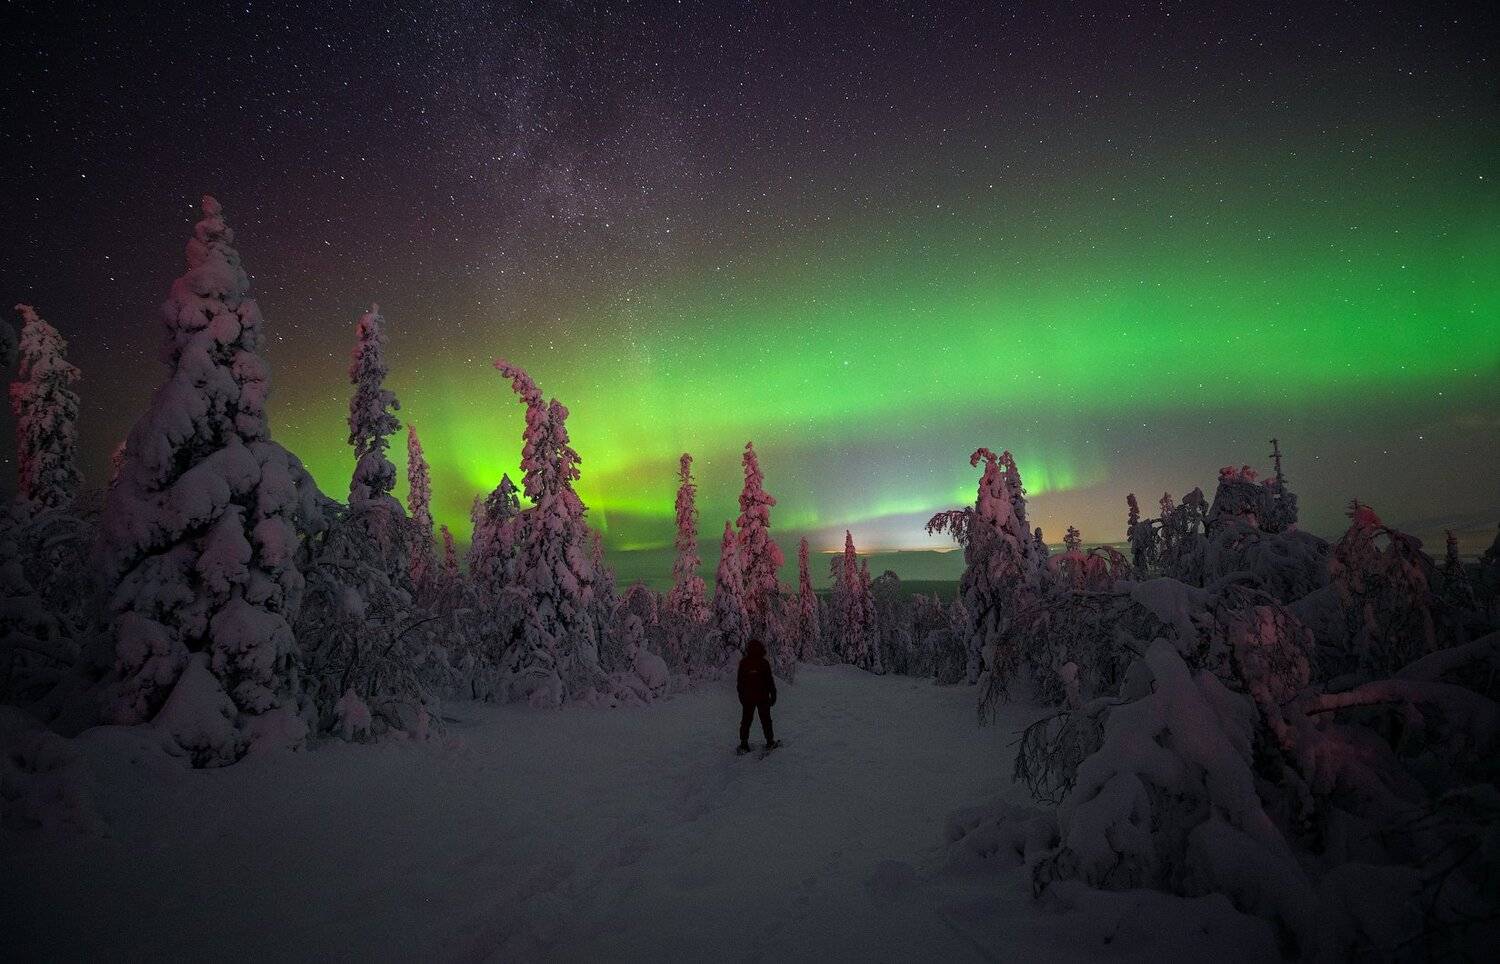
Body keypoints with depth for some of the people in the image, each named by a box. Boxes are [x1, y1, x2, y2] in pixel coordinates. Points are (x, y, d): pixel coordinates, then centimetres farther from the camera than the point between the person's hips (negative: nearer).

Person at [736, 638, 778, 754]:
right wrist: (773, 695, 1)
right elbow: (770, 681, -8)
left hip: (747, 697, 2)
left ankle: (744, 744, 7)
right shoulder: (764, 663, -12)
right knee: (765, 719, 10)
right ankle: (770, 742, 15)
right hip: (762, 697, -2)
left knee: (746, 720, 9)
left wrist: (741, 694, 14)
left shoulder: (743, 662, -3)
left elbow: (739, 681, 4)